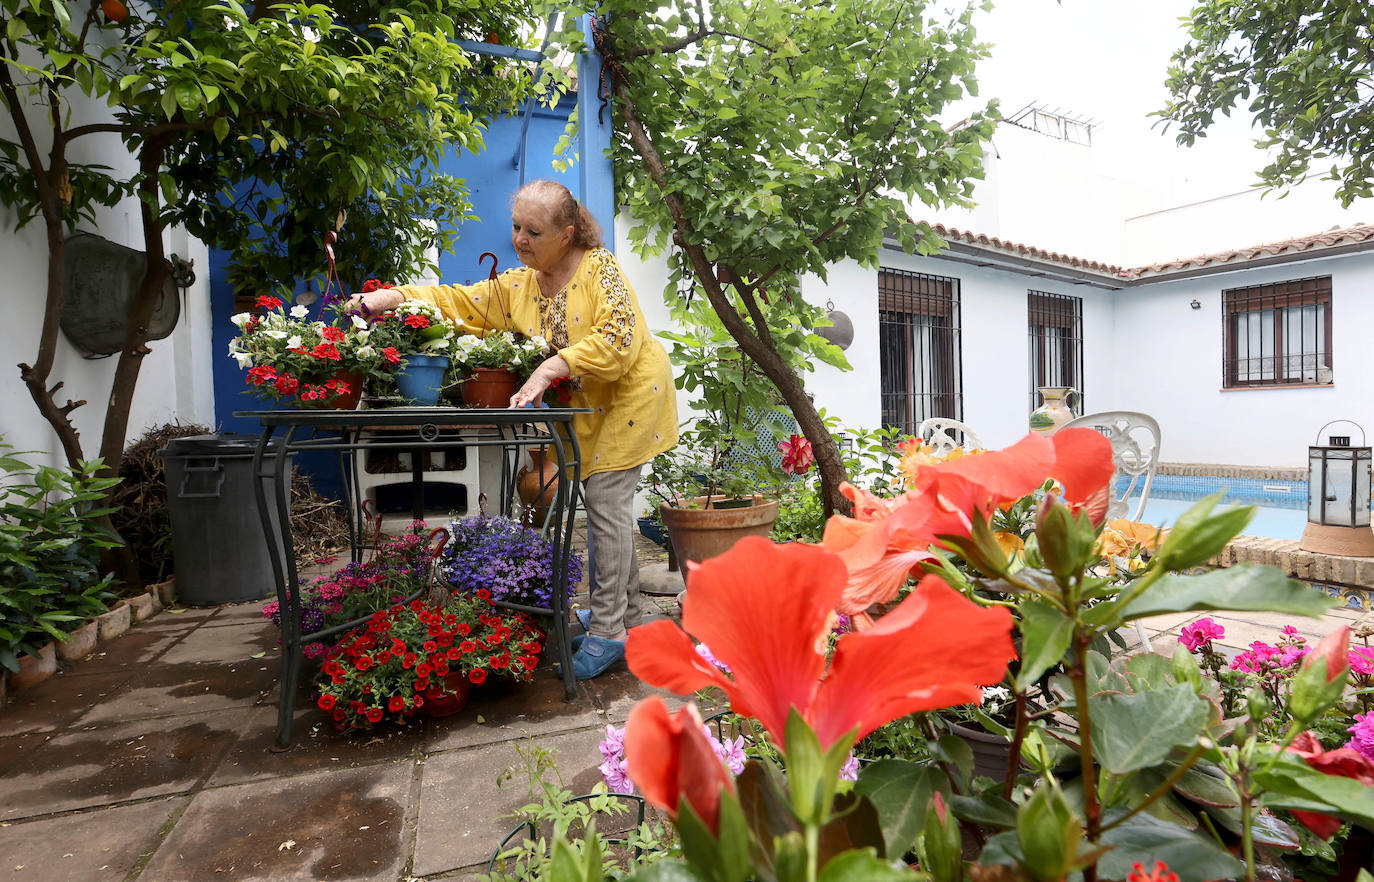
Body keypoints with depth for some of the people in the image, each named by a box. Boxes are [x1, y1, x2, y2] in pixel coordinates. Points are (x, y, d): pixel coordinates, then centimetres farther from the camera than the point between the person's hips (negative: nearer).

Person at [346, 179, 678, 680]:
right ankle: (626, 617, 22)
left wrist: (548, 368, -31)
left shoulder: (600, 268, -14)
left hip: (629, 393, -6)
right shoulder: (515, 287, 4)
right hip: (582, 406, 6)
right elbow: (456, 302, 3)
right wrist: (390, 298, -11)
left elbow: (618, 337, -26)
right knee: (607, 506, 9)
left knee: (606, 499, -11)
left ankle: (607, 631, -3)